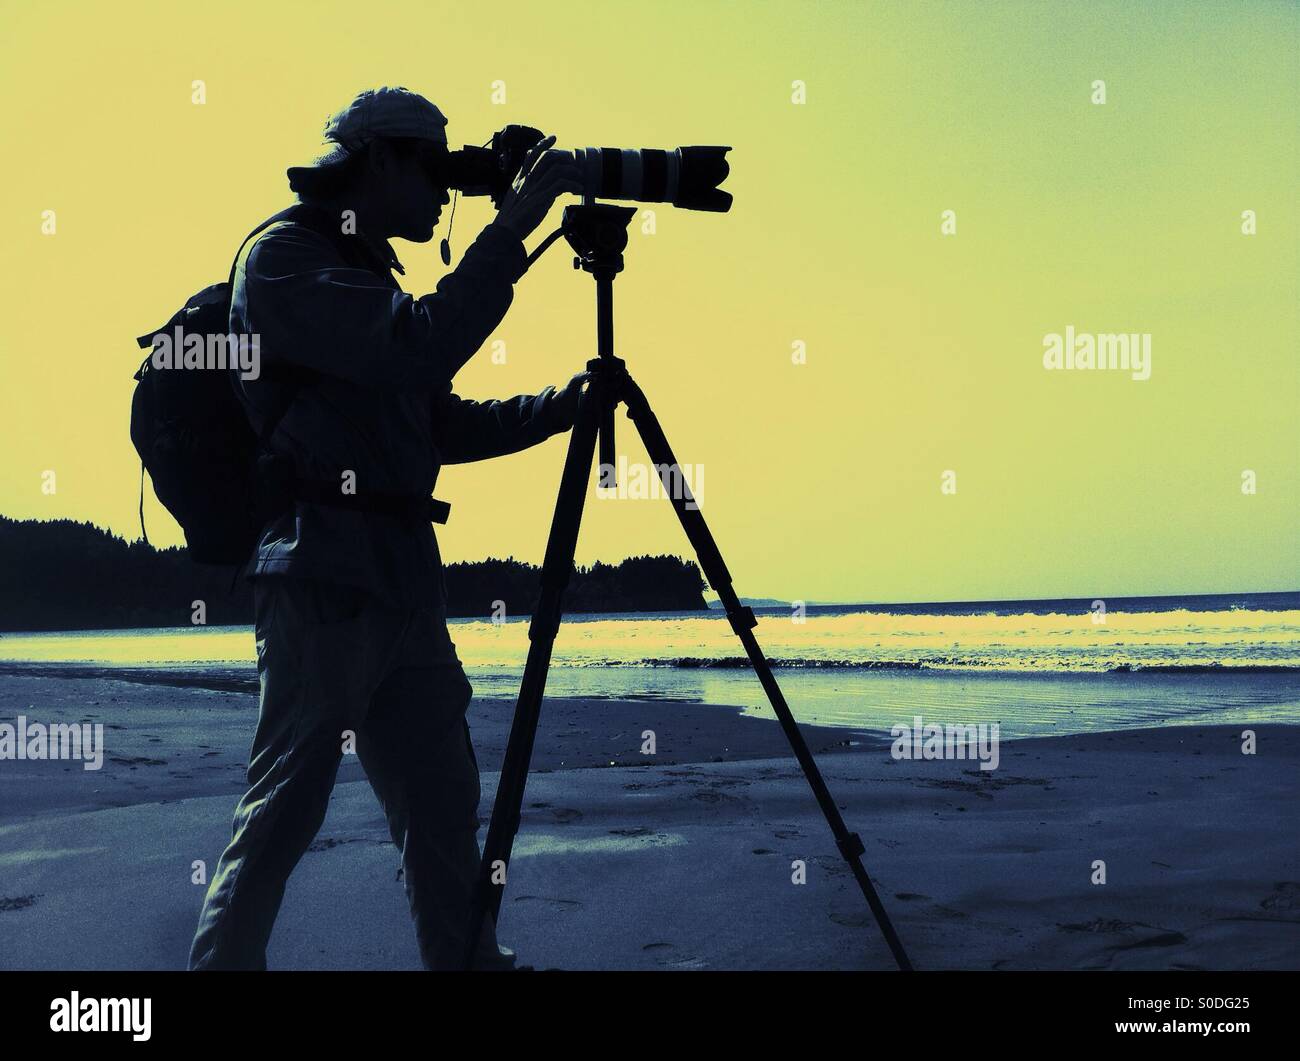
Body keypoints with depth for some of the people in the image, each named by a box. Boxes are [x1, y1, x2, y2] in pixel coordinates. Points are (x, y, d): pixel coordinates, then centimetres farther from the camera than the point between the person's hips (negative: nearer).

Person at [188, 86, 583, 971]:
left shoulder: (368, 275, 22)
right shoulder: (283, 257, -6)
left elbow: (446, 426, 23)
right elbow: (418, 350, -21)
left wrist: (557, 406, 10)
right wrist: (513, 225, -18)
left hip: (402, 582, 9)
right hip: (323, 581, -9)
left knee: (442, 806, 10)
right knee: (283, 813, -5)